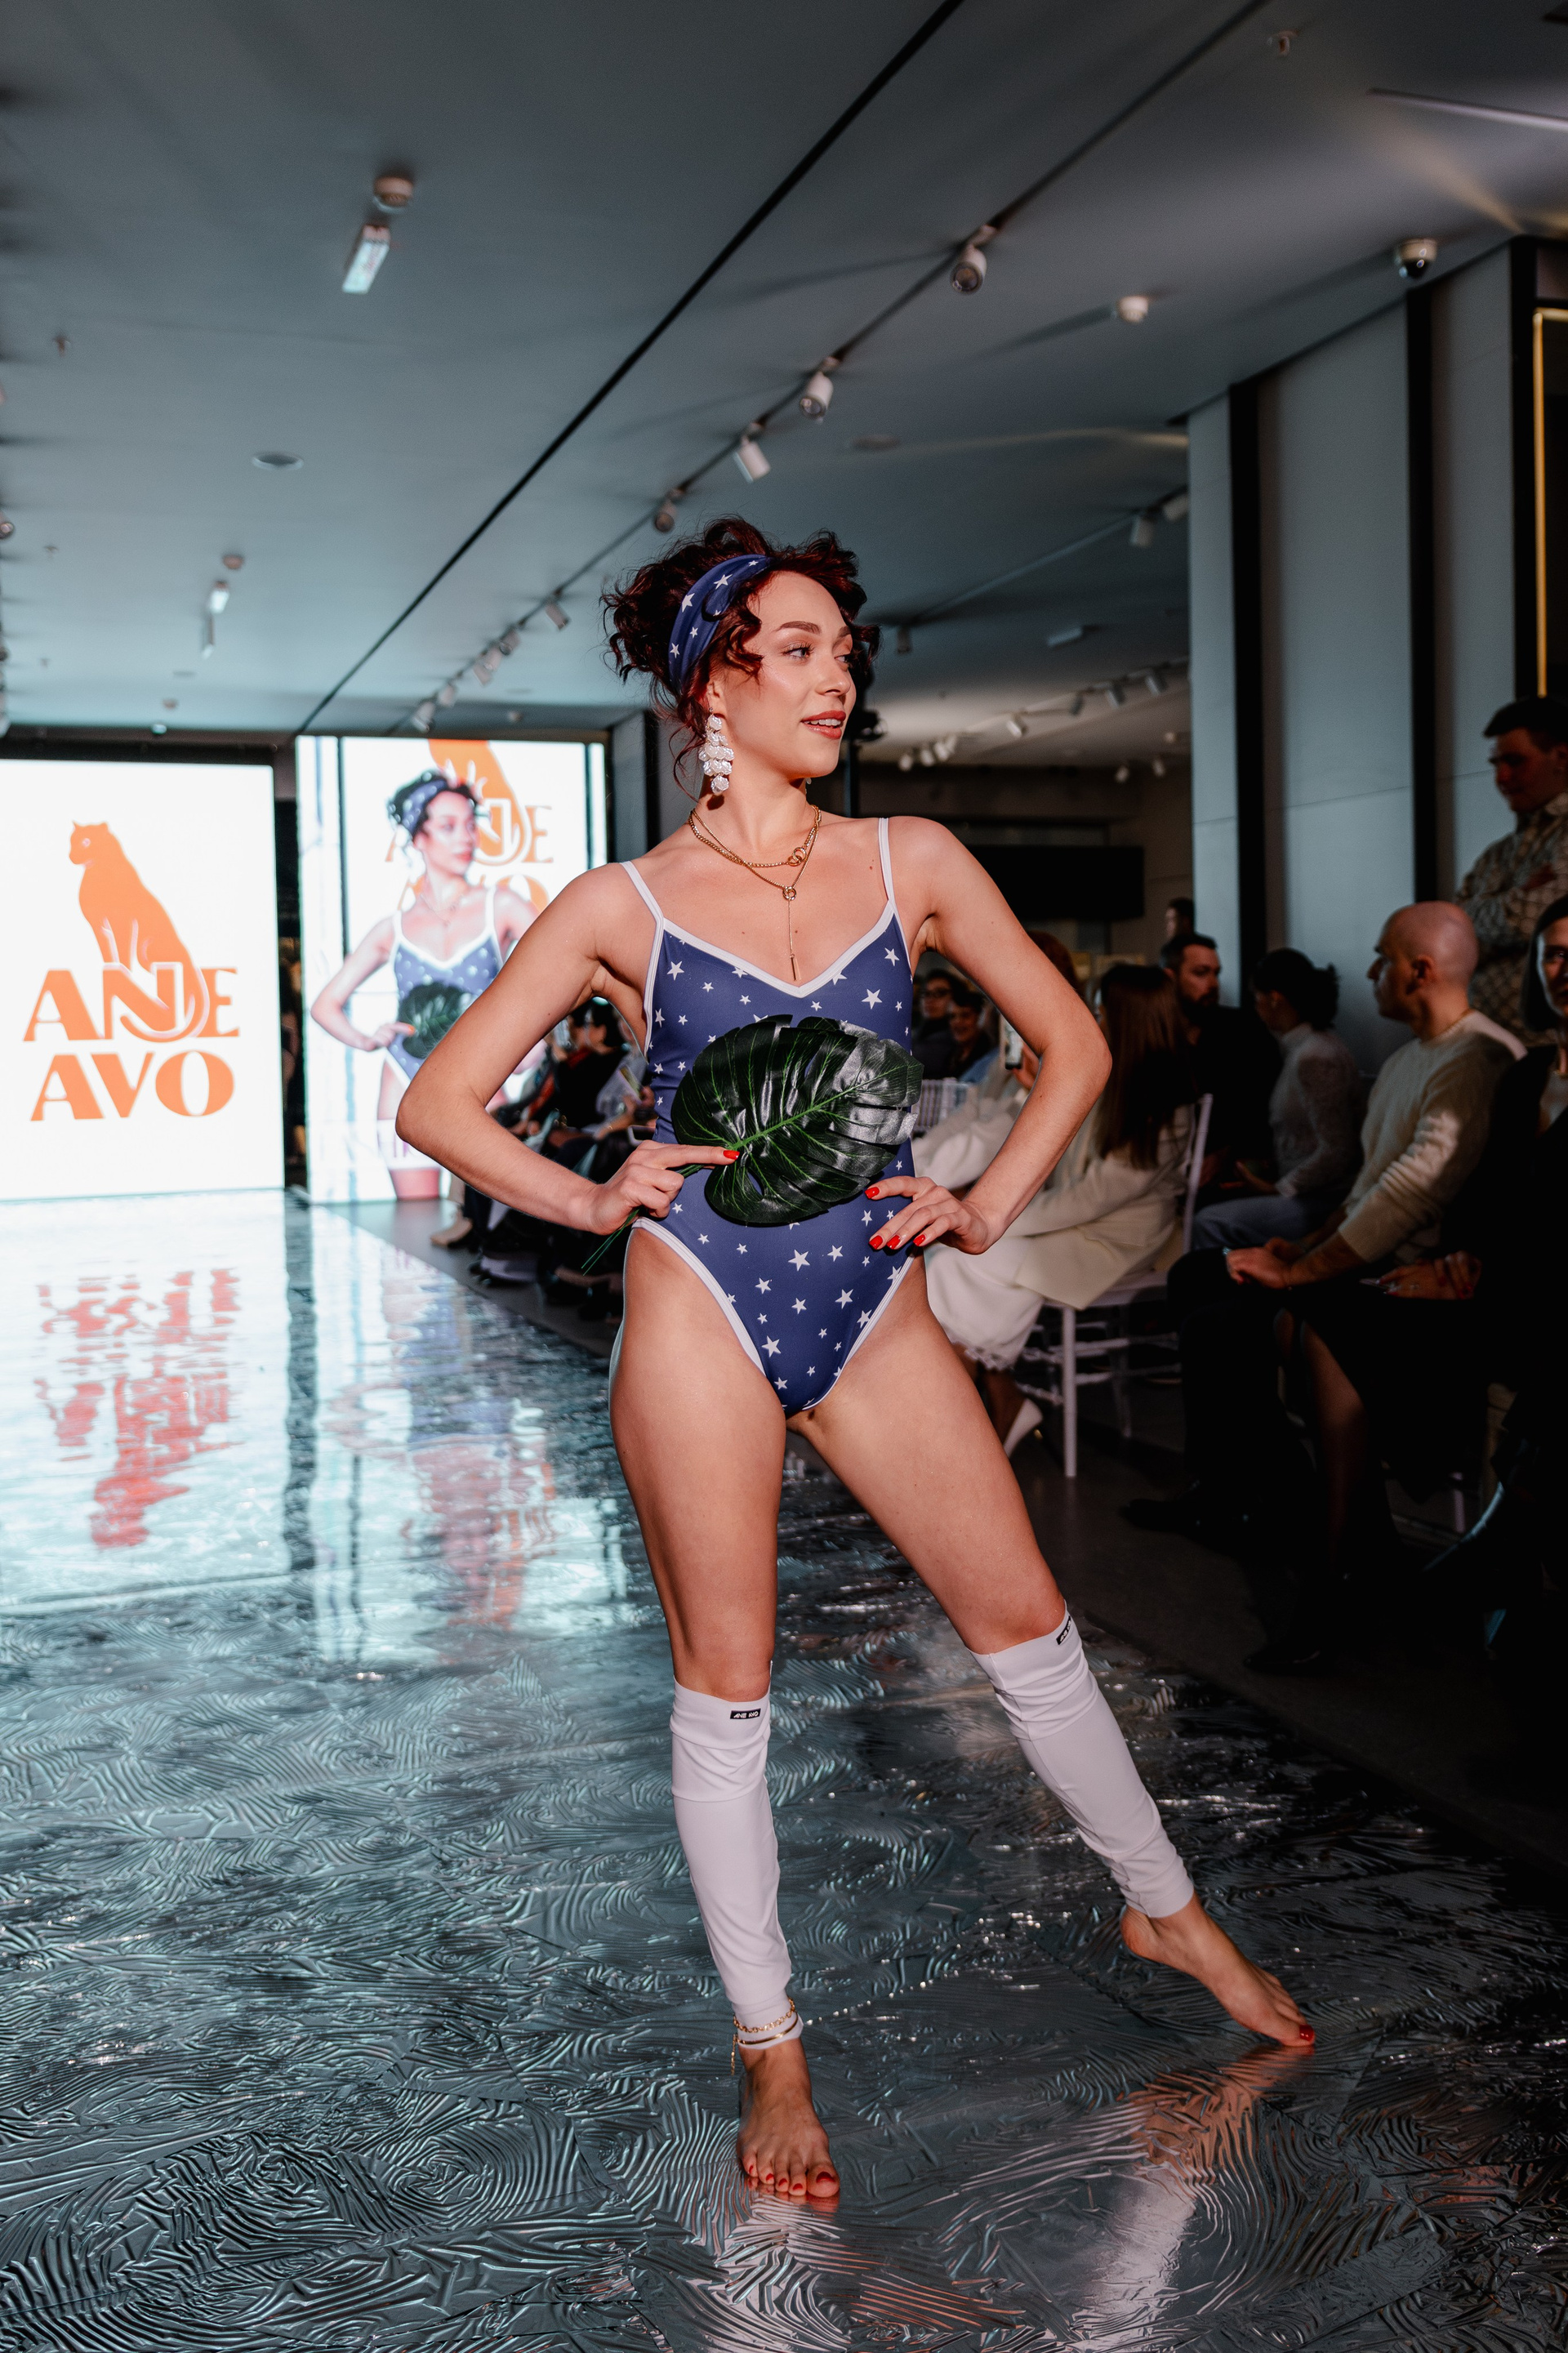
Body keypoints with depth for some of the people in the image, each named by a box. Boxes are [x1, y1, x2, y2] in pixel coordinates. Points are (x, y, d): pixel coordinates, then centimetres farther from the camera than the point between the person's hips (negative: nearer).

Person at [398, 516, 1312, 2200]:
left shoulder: (911, 861, 5)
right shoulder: (624, 905, -1)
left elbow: (1072, 1044, 10)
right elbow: (437, 1101, 2)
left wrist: (988, 1206, -1)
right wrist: (588, 1198, -9)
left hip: (872, 1303, 3)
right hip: (700, 1306, -2)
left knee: (1024, 1618, 9)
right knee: (725, 1688, 6)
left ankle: (1164, 1910, 34)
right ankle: (772, 2051, 23)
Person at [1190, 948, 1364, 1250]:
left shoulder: (1313, 1058, -18)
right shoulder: (1303, 1047, 14)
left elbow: (1336, 1153, -21)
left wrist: (1278, 1189, -11)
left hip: (1324, 1202, -10)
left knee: (1208, 1224, -19)